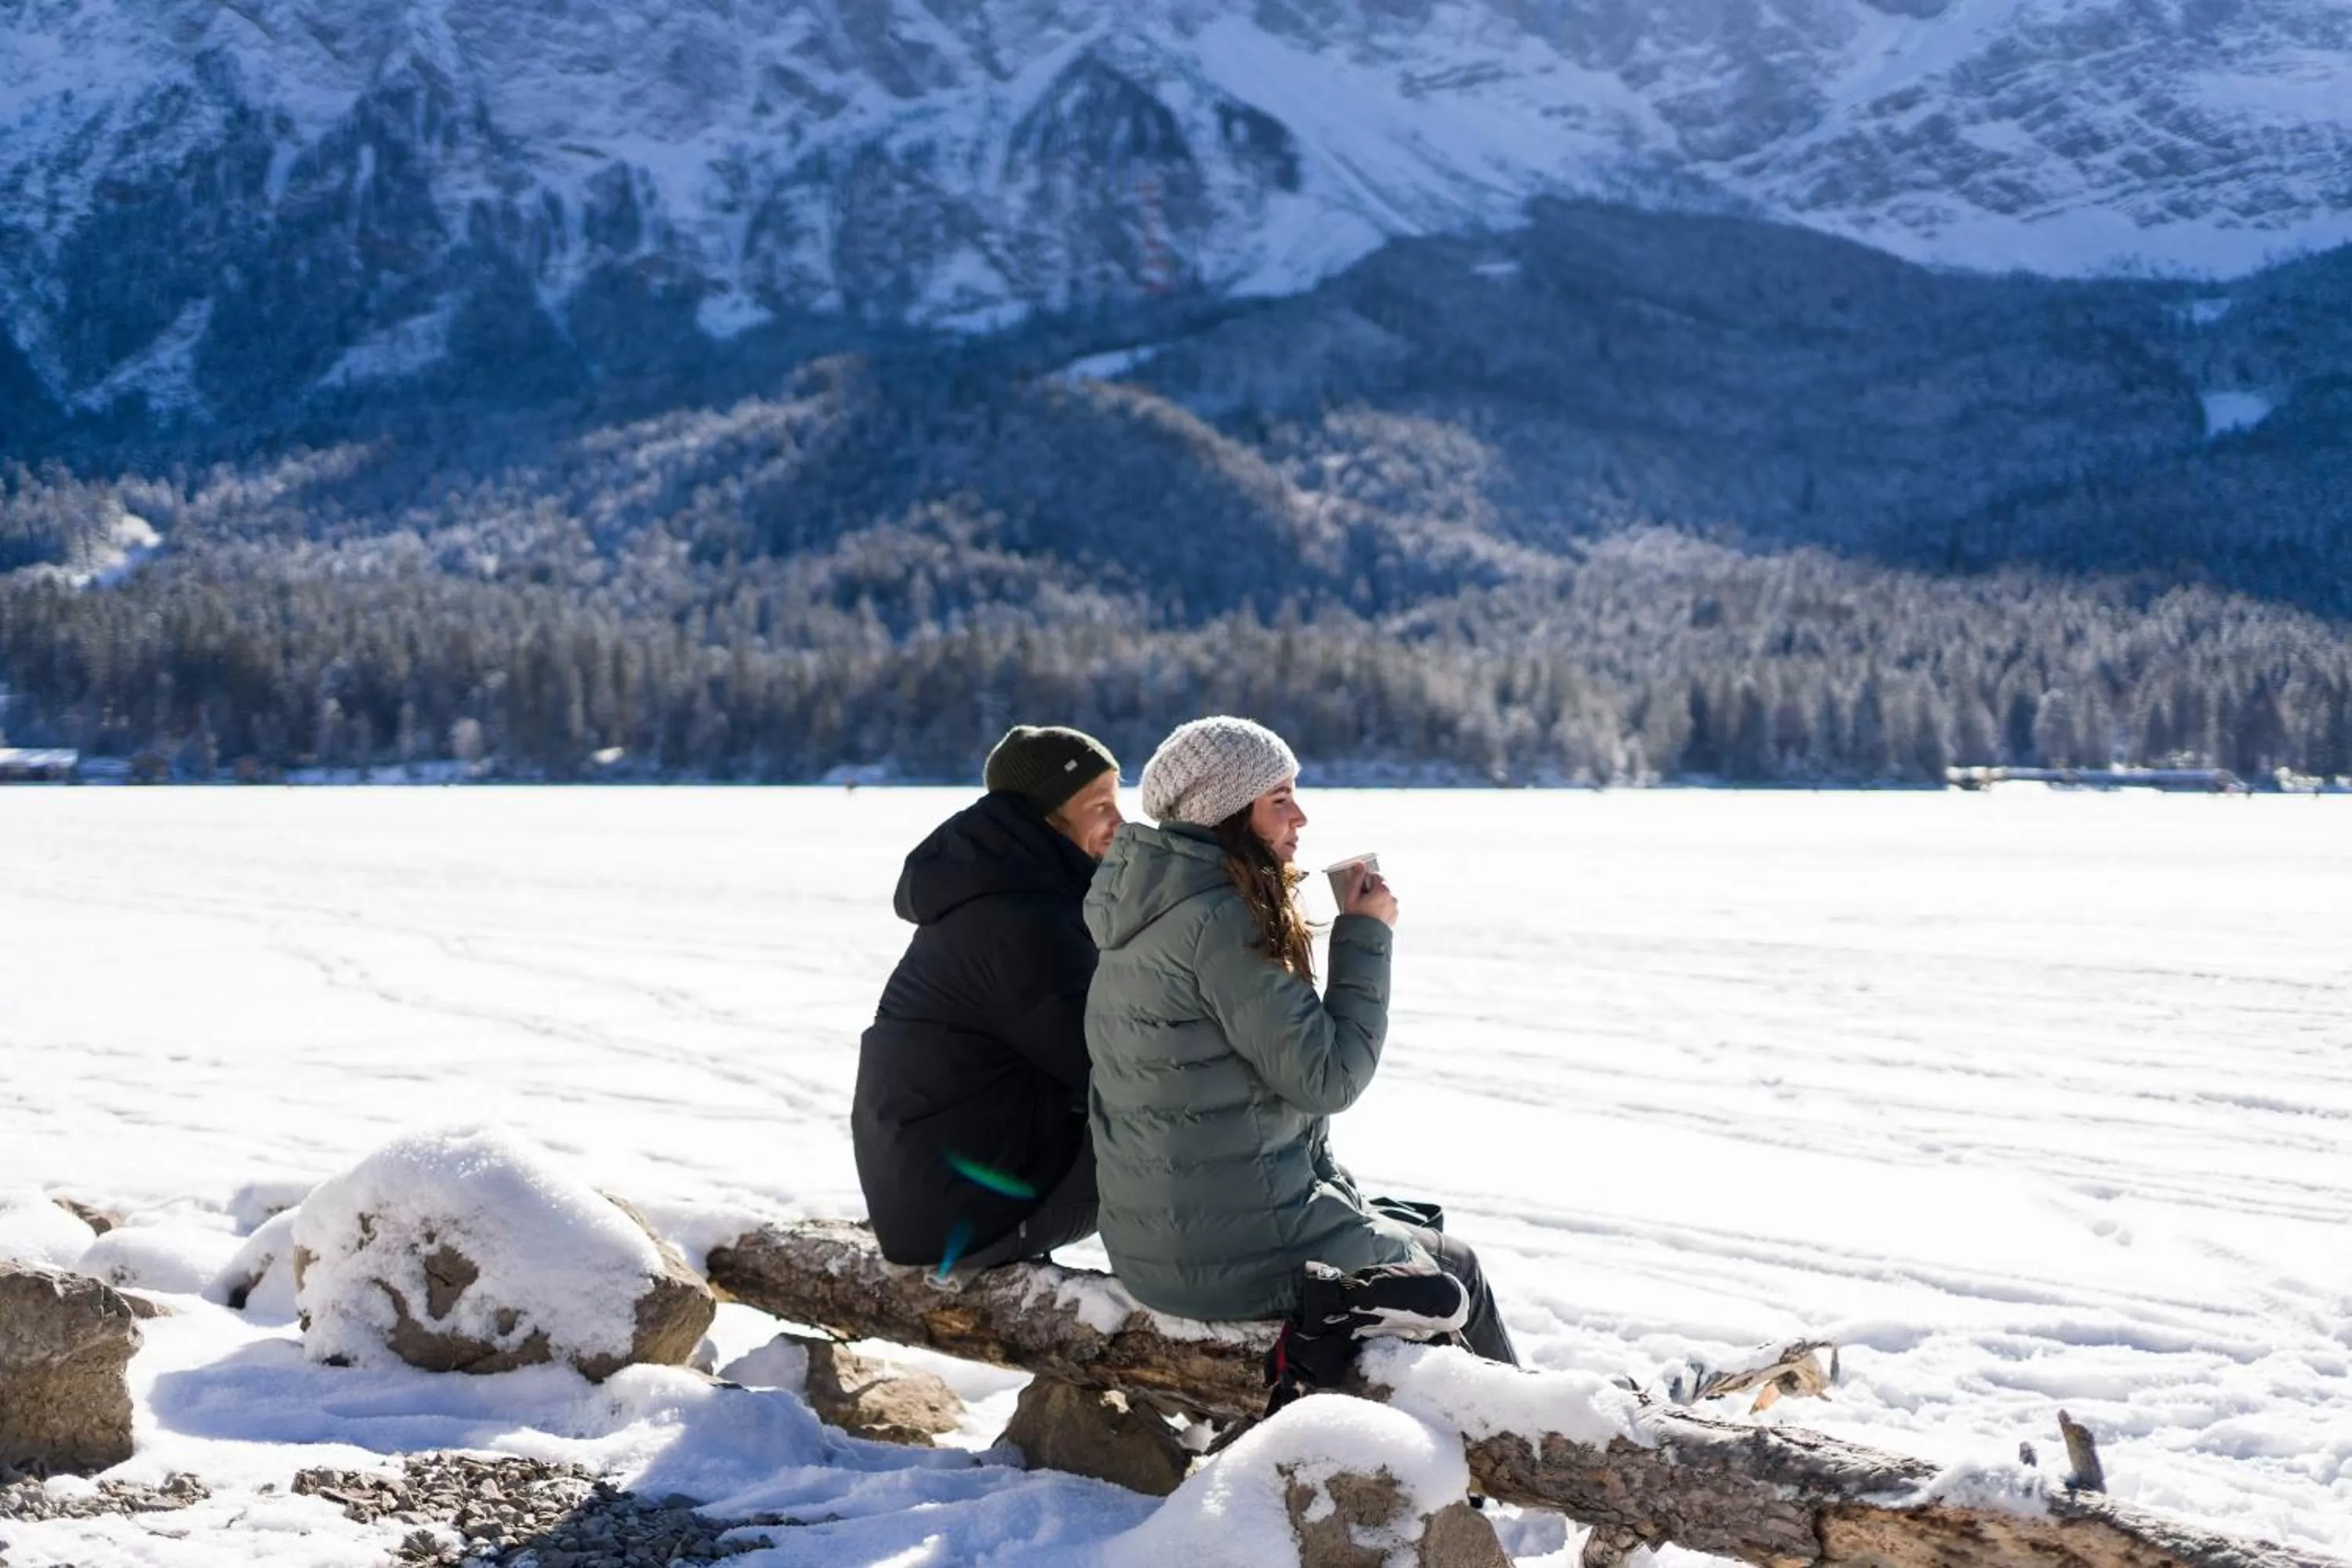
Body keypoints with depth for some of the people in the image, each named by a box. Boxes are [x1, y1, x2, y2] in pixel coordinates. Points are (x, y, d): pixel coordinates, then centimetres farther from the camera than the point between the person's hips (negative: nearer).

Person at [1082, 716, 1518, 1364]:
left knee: (1409, 1230, 26)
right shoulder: (1218, 923, -21)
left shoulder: (1151, 912, 9)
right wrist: (1366, 938, -10)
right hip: (1228, 1249, -9)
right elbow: (1327, 1078, -19)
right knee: (1454, 1272, 13)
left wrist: (1342, 1194, 15)